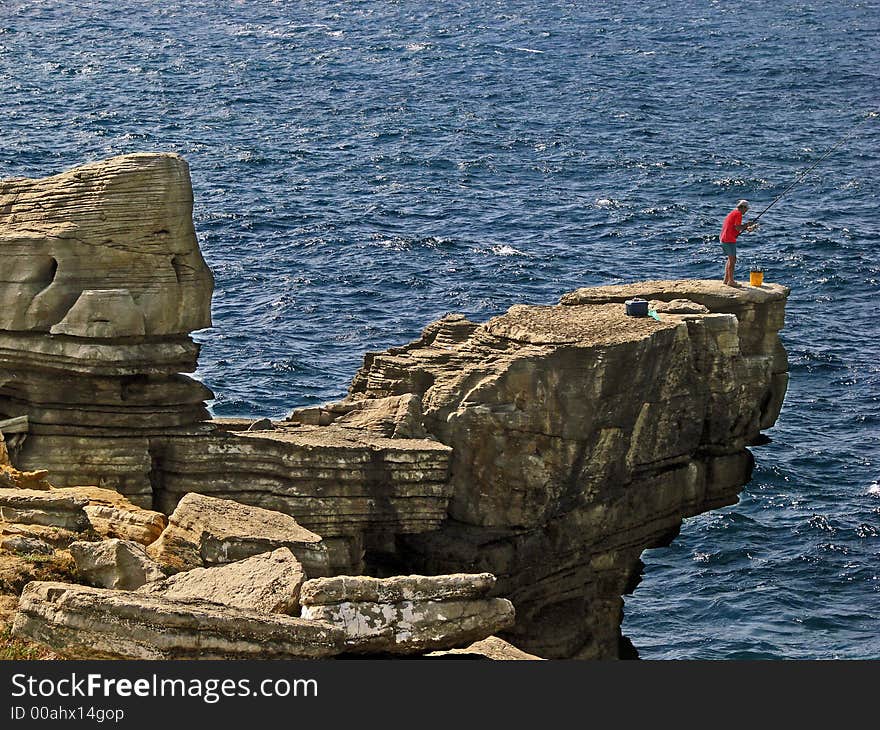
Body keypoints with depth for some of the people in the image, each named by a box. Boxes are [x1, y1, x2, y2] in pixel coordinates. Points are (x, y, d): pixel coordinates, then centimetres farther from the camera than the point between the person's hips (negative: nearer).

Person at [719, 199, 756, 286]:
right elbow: (737, 228, -18)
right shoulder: (738, 214, -10)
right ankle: (731, 281, -5)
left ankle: (726, 279, 19)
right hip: (729, 240, -10)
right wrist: (747, 224, -4)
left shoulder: (732, 213, 21)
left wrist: (746, 228, 17)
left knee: (730, 259, 18)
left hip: (723, 238, 10)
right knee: (732, 260, -5)